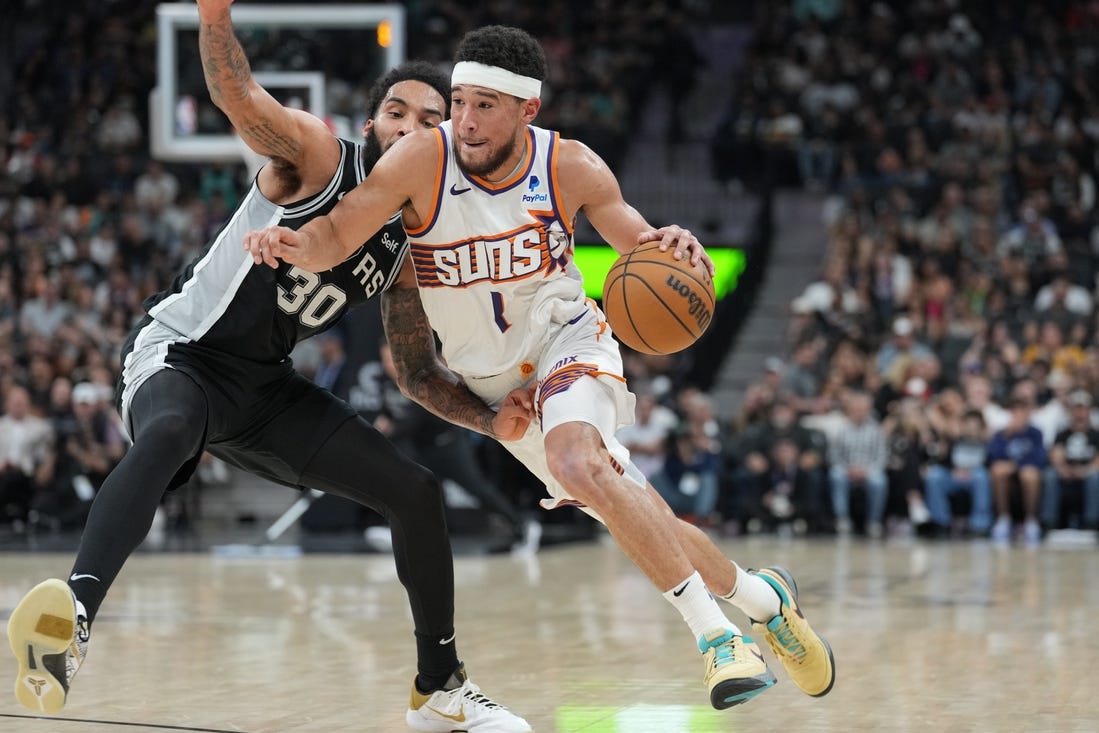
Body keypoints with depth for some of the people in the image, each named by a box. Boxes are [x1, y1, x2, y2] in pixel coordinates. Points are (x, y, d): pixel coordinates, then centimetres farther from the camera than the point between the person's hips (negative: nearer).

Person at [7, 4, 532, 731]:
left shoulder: (415, 242, 5)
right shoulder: (318, 156, -13)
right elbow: (238, 94, -32)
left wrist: (488, 416, -6)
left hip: (265, 385, 7)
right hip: (179, 353, -7)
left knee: (417, 491, 3)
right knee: (167, 434, -42)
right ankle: (74, 619, -62)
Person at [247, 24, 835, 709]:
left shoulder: (570, 166, -16)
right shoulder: (424, 159, -20)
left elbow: (639, 245, -5)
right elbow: (336, 237, -23)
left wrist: (672, 248, -29)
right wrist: (294, 242, -46)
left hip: (568, 341, -2)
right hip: (491, 381, 2)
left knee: (576, 462, -34)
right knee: (634, 518, 4)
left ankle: (717, 632, -27)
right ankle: (757, 595, 29)